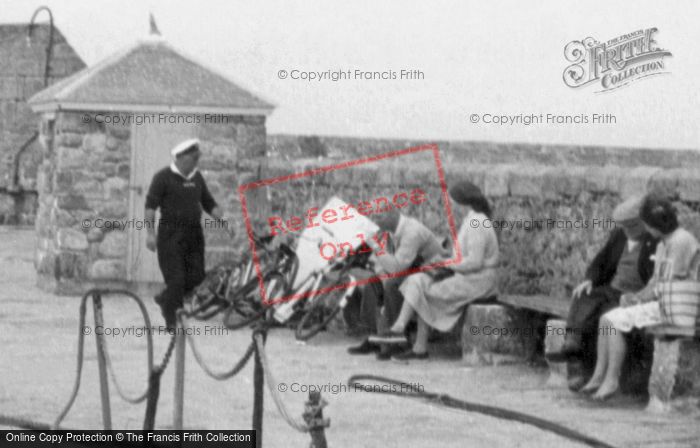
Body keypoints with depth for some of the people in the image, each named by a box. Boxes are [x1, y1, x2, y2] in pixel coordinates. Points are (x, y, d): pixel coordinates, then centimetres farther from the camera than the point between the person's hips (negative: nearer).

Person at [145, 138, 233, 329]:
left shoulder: (197, 177, 12)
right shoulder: (163, 177, -7)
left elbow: (209, 203, 19)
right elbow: (150, 205, -10)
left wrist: (223, 220, 6)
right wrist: (150, 233, -18)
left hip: (194, 233, 6)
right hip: (171, 234, -6)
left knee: (196, 277, 4)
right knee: (176, 279, -8)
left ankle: (164, 299, 28)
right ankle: (171, 321, 6)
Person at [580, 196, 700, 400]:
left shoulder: (680, 241, -17)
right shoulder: (664, 243, 17)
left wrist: (641, 298, -10)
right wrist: (637, 296, 2)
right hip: (658, 303, 10)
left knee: (613, 323, -20)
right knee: (606, 320, -2)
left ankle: (611, 380, -14)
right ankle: (599, 376, -7)